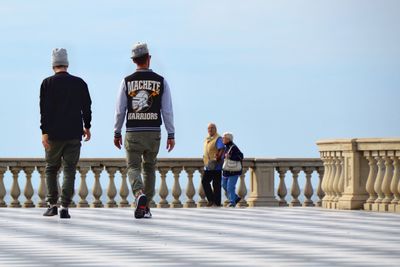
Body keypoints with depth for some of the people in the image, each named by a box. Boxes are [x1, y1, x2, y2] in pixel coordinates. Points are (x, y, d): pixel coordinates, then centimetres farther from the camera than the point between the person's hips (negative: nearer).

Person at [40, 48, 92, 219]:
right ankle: (65, 208, -5)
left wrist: (44, 132, -10)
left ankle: (52, 205, 7)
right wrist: (87, 127, 22)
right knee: (69, 170, 3)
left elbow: (45, 109, -9)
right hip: (74, 134, 1)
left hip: (54, 134, -1)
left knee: (51, 169, 13)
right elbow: (86, 107, 9)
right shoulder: (79, 83, 4)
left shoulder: (48, 83, -3)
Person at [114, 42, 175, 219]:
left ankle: (139, 194, -29)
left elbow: (120, 110, -1)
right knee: (149, 168, 14)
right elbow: (167, 110, -2)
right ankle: (146, 207, 15)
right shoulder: (160, 81, 0)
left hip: (133, 133, -1)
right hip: (153, 132, 1)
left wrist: (117, 133, 8)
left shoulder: (127, 81, -1)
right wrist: (171, 135, 4)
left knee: (133, 167, 0)